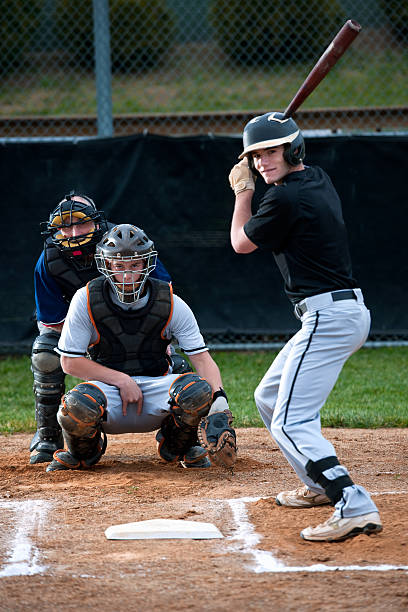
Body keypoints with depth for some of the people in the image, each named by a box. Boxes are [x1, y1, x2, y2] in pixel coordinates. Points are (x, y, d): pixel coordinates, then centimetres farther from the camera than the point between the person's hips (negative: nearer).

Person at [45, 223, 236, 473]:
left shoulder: (171, 304, -6)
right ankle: (83, 452, 4)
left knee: (198, 390, -31)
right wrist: (121, 380, -17)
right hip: (107, 385, -1)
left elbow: (202, 359, -9)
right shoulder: (86, 300, -8)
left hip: (156, 386, 1)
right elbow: (70, 362, -7)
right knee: (77, 406, -37)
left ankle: (180, 446, 6)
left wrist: (219, 399, -28)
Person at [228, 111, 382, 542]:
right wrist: (252, 182, 27)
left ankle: (355, 508, -32)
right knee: (269, 397, 25)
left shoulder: (284, 198, -15)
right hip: (349, 311, 10)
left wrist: (243, 191, 14)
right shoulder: (319, 180, 12)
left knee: (290, 421, -18)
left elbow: (241, 243, 2)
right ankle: (320, 485, 32)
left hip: (328, 318, -10)